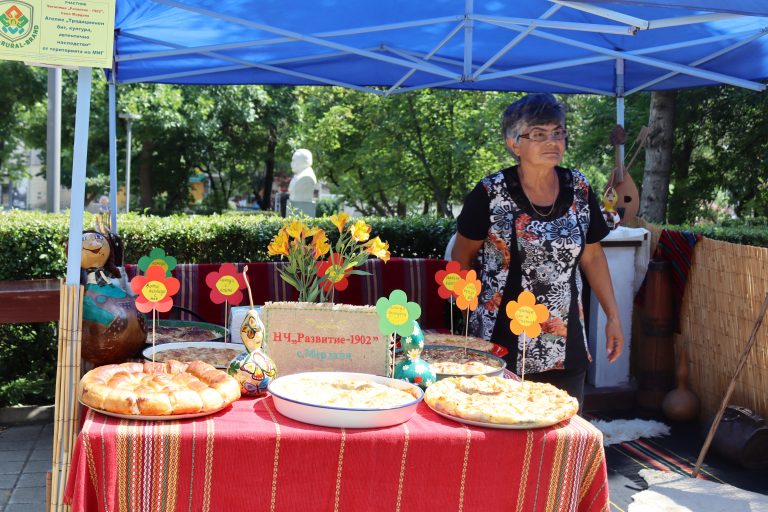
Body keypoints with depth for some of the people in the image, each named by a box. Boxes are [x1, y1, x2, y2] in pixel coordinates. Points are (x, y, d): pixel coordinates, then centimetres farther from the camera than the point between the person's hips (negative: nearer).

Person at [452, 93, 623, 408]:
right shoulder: (491, 193, -8)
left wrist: (613, 316, 12)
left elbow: (592, 255, 13)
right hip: (502, 346, -3)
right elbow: (462, 258, 1)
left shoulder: (579, 189, 4)